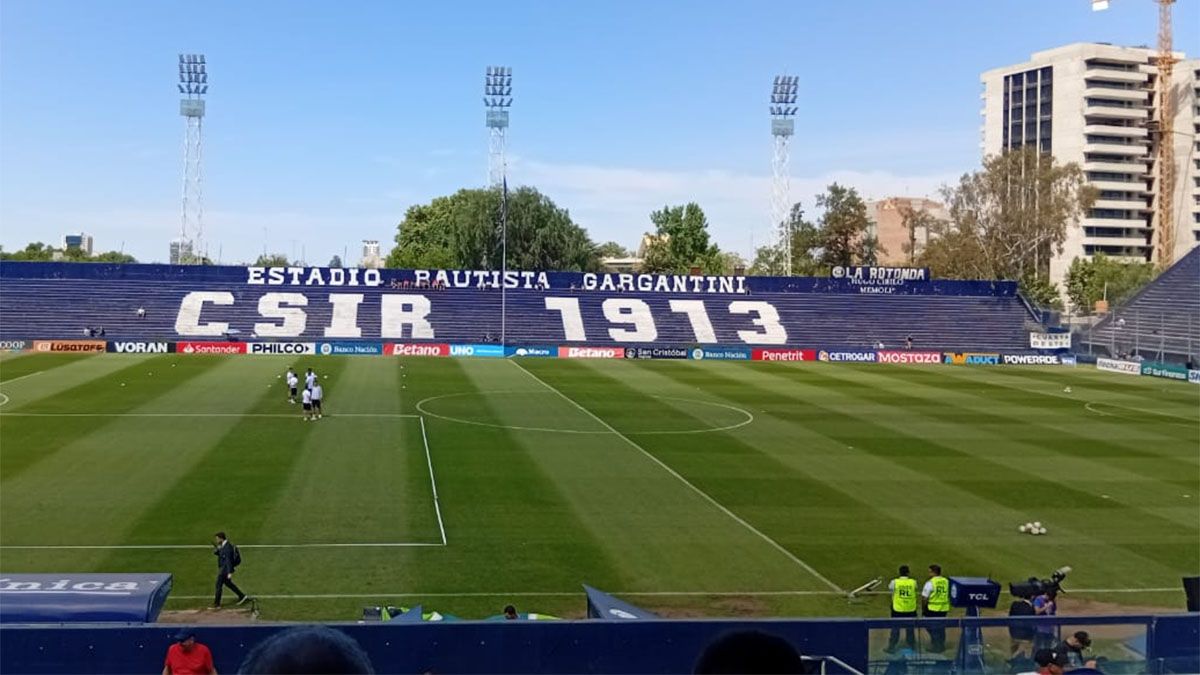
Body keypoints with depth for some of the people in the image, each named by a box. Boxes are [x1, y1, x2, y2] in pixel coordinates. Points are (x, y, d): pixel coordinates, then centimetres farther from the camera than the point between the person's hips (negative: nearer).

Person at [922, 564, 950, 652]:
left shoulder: (930, 583, -15)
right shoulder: (946, 581, 3)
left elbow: (924, 598, -15)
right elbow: (949, 595, 9)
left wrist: (923, 607, -1)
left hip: (932, 609, -6)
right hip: (944, 608, 6)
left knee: (932, 628, 6)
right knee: (941, 627, 17)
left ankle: (935, 646, 9)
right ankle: (941, 646, 25)